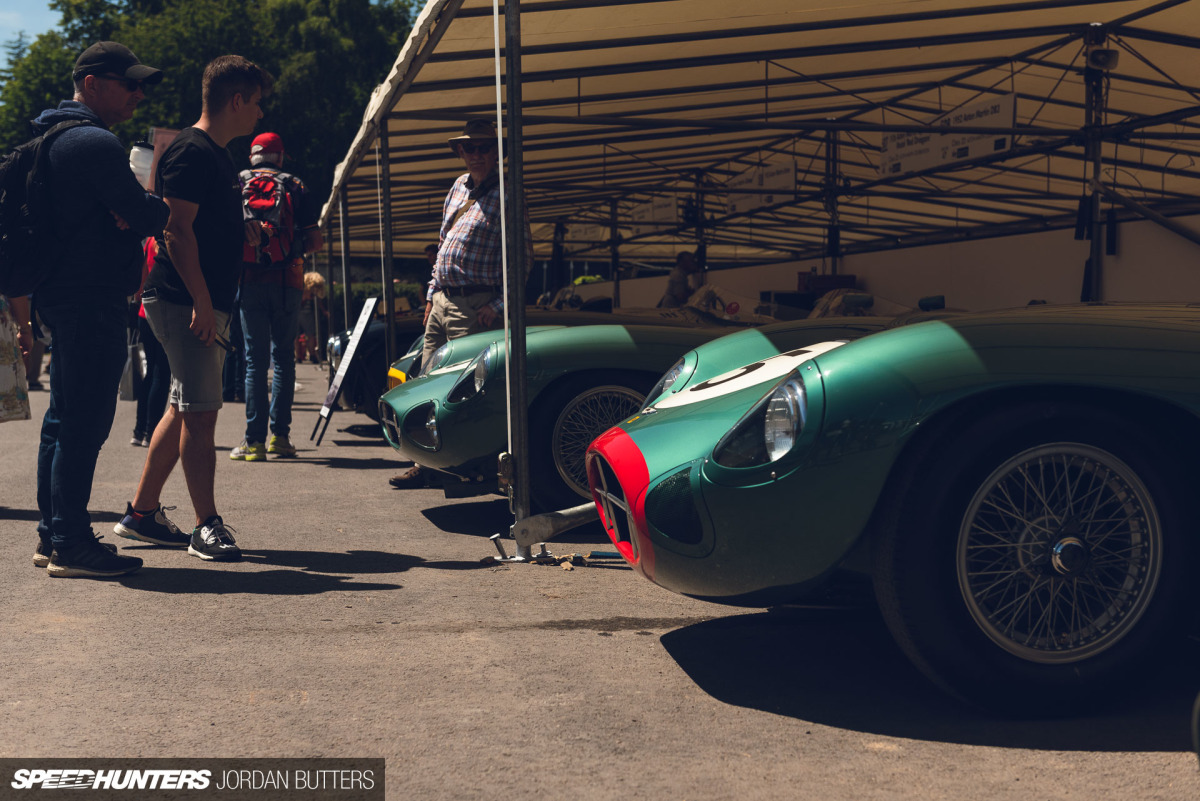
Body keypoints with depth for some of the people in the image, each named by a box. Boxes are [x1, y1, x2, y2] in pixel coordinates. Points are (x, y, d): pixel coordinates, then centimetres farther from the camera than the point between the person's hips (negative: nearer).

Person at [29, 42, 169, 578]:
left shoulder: (55, 138, 20)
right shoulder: (97, 143, -14)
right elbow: (145, 217, -15)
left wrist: (129, 211, 5)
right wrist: (160, 207, 4)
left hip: (61, 297, 11)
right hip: (92, 301, -11)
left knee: (64, 418, 14)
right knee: (85, 423, -8)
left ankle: (52, 534, 21)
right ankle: (70, 545, -5)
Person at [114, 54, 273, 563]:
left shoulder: (218, 157, 20)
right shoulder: (191, 151, -12)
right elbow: (177, 230, -20)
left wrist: (248, 235, 16)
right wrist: (202, 304, -23)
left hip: (204, 303, 10)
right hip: (185, 303, -10)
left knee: (183, 411, 13)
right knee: (200, 412, -8)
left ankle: (142, 514, 21)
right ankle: (207, 527, -3)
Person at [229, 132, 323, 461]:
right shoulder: (294, 187, 7)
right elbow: (315, 240, 2)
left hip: (250, 278, 0)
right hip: (287, 280, 0)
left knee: (255, 359, 2)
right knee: (284, 357, 8)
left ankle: (254, 440, -3)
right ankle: (279, 435, 3)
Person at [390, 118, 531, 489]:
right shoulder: (459, 187, 16)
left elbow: (522, 257, -9)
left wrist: (499, 305, -14)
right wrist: (432, 292, 18)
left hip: (474, 306, -7)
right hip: (441, 301, 7)